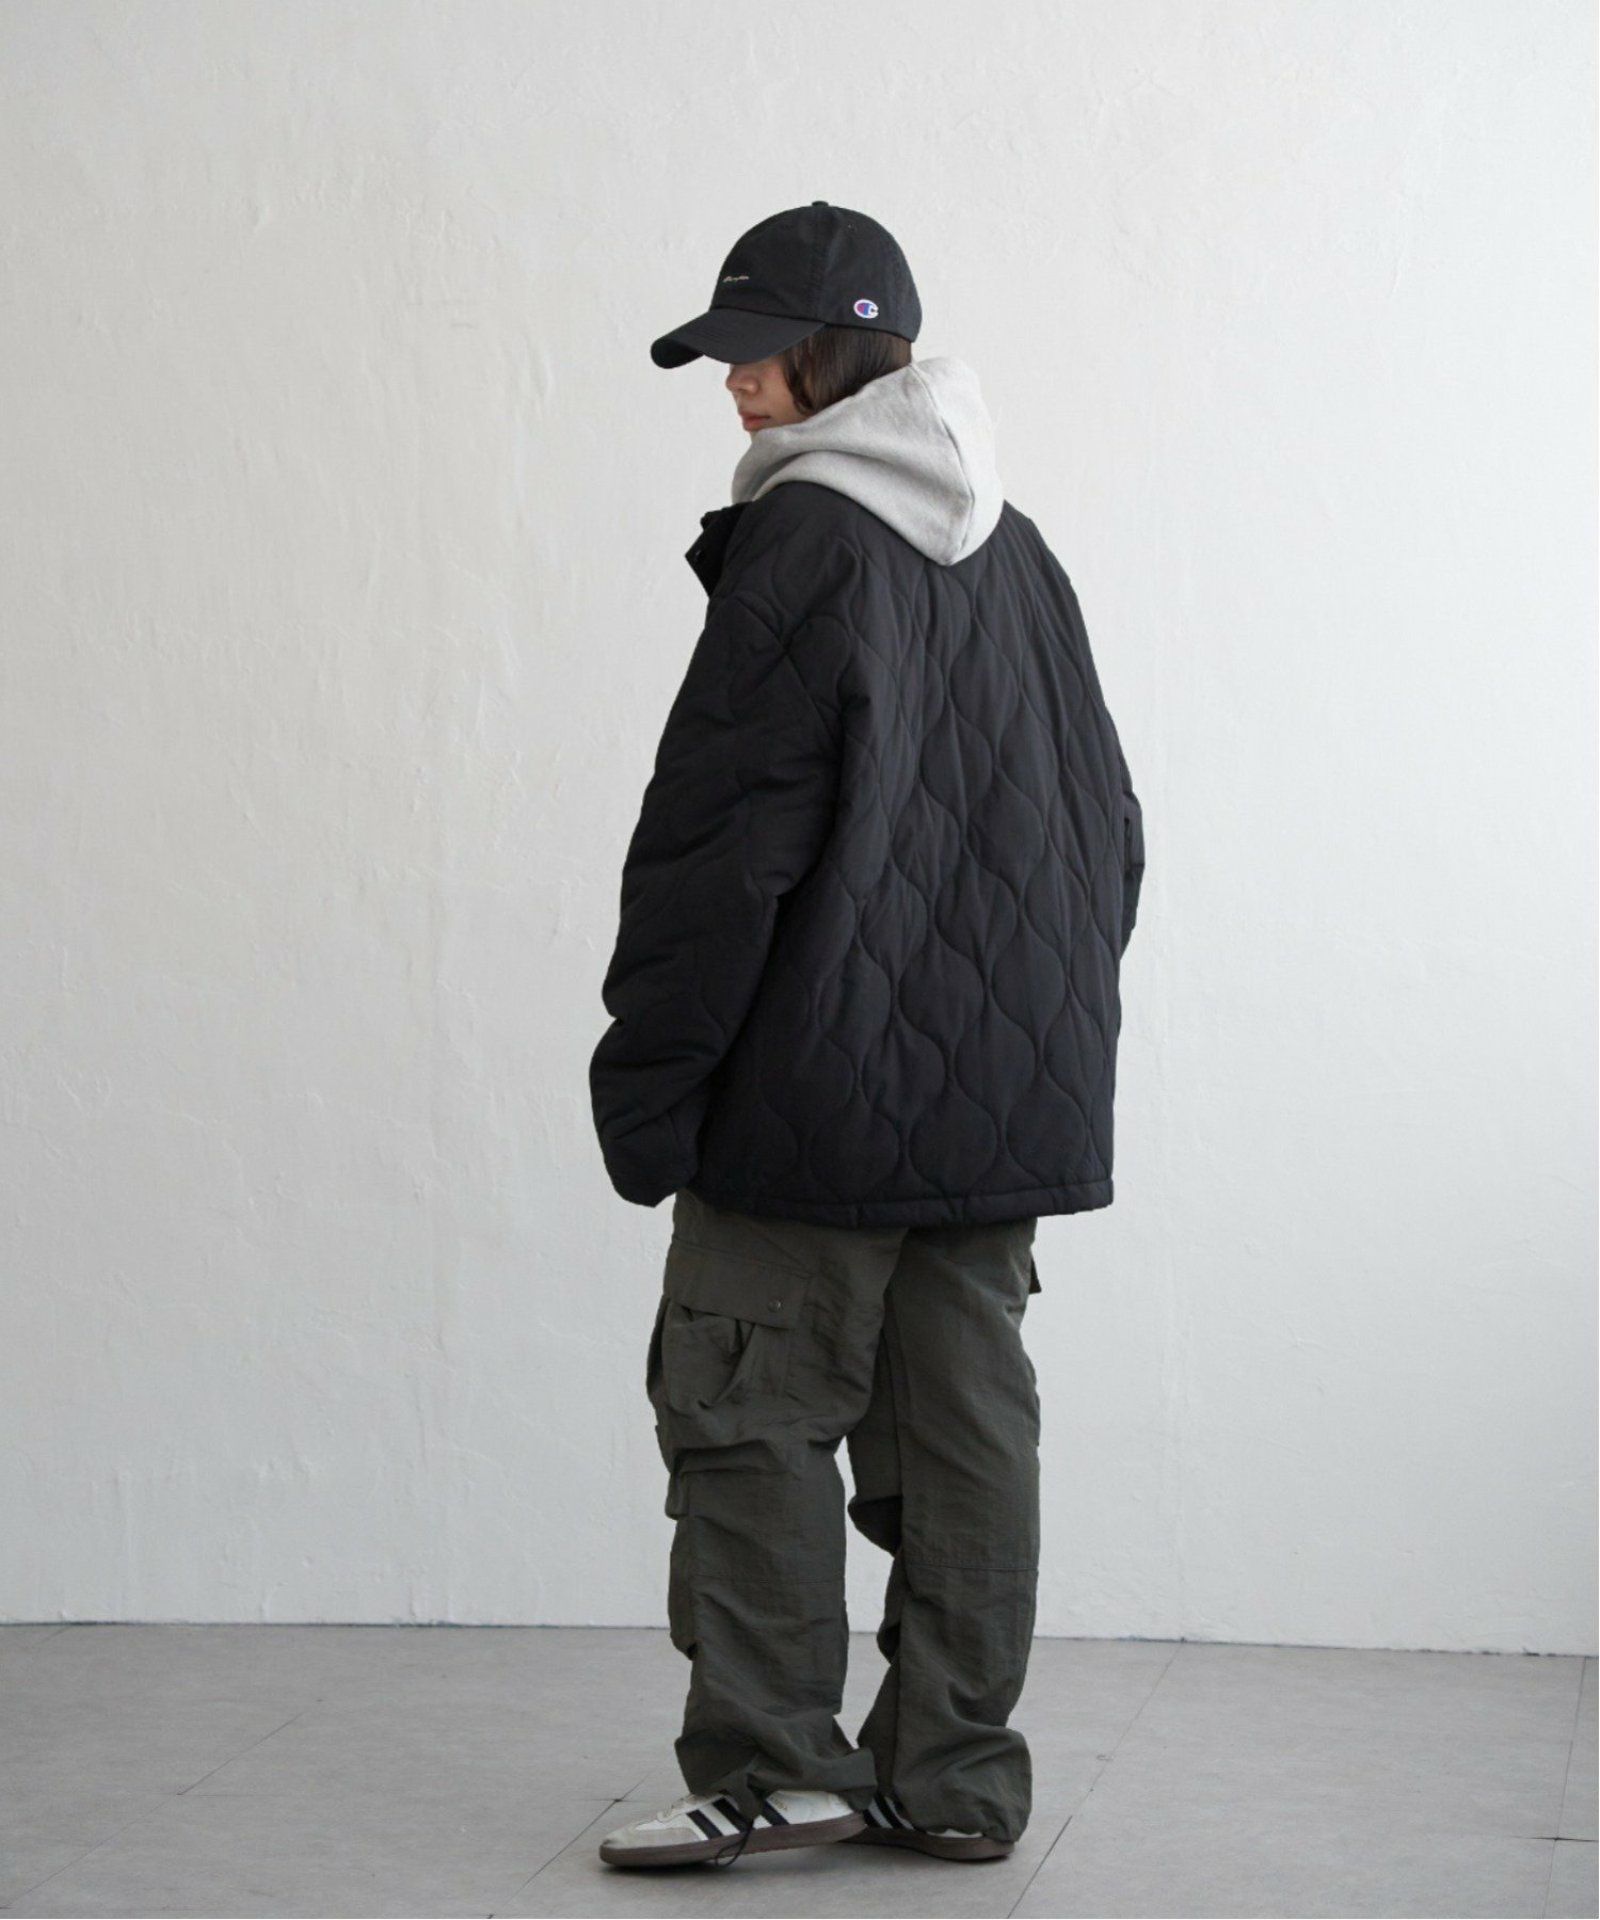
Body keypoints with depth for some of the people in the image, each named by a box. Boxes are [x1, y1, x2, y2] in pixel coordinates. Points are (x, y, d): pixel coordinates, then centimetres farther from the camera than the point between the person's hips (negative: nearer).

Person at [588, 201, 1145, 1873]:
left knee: (750, 1408, 1)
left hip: (816, 1101, -7)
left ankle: (769, 1766, 3)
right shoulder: (1015, 555, 14)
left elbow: (722, 835, -14)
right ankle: (955, 1777, 14)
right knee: (964, 1421, 9)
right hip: (1005, 1099, 8)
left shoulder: (801, 542, -10)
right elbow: (1106, 826, 19)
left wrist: (647, 1076, -9)